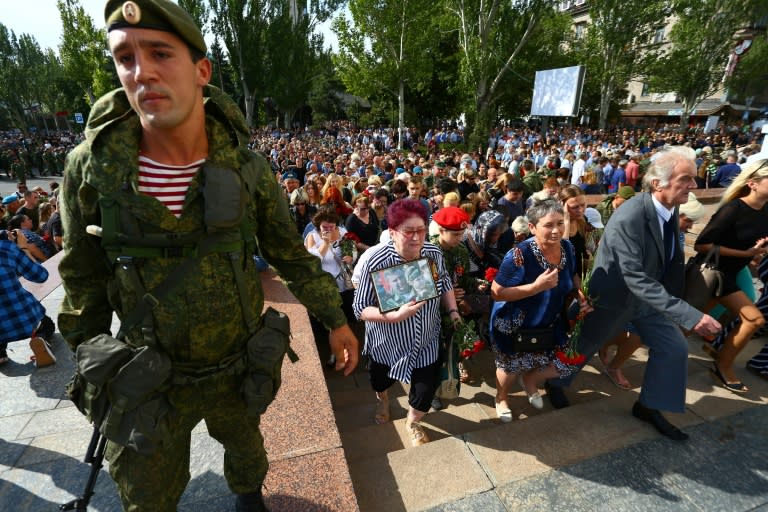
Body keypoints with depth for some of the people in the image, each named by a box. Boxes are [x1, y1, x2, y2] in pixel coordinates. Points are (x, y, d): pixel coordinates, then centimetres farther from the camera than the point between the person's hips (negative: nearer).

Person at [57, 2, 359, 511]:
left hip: (239, 367, 1)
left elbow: (292, 255, -5)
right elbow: (85, 280, -2)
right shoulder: (90, 168, -15)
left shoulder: (249, 169, -16)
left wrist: (335, 319, -2)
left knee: (246, 450, 30)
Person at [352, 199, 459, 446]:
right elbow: (360, 308, -23)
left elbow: (445, 282, 7)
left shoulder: (434, 253, -13)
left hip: (426, 340, 2)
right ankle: (382, 398, 65)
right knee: (383, 378, 26)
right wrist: (396, 316, -36)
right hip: (388, 342, -2)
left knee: (427, 386, 10)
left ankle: (412, 423, 45)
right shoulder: (375, 261, -28)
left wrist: (453, 310, -4)